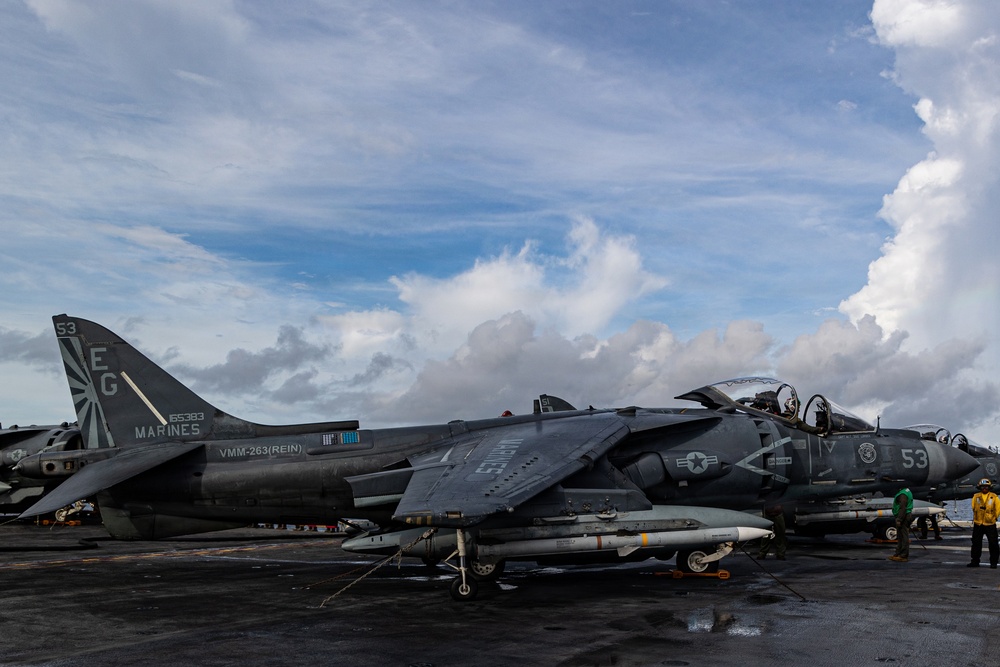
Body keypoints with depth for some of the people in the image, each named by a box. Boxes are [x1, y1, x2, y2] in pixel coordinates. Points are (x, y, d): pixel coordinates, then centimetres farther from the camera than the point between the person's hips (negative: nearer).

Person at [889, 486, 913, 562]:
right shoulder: (906, 491, 16)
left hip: (903, 517, -11)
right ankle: (898, 554, 21)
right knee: (900, 537, 15)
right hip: (905, 516, 11)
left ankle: (904, 556, -5)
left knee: (903, 536, -7)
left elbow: (903, 508, -25)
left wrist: (899, 520, -24)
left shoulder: (903, 494, -19)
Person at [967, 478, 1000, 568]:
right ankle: (975, 561, 15)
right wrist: (976, 517, 12)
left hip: (990, 524, -2)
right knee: (976, 543, 6)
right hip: (978, 524, 2)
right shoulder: (976, 496, 5)